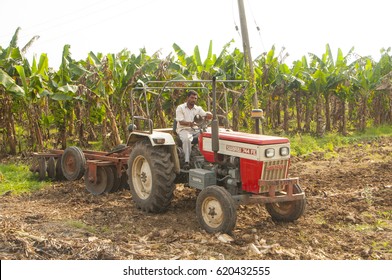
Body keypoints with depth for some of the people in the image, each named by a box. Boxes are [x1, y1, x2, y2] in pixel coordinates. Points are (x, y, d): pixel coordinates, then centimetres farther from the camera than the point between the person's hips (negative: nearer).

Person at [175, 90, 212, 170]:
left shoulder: (198, 109, 15)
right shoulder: (180, 108, 2)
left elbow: (207, 115, 4)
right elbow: (181, 122, -10)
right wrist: (190, 123, -31)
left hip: (195, 130, 4)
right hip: (183, 129, -4)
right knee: (187, 139, -39)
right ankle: (187, 162, -41)